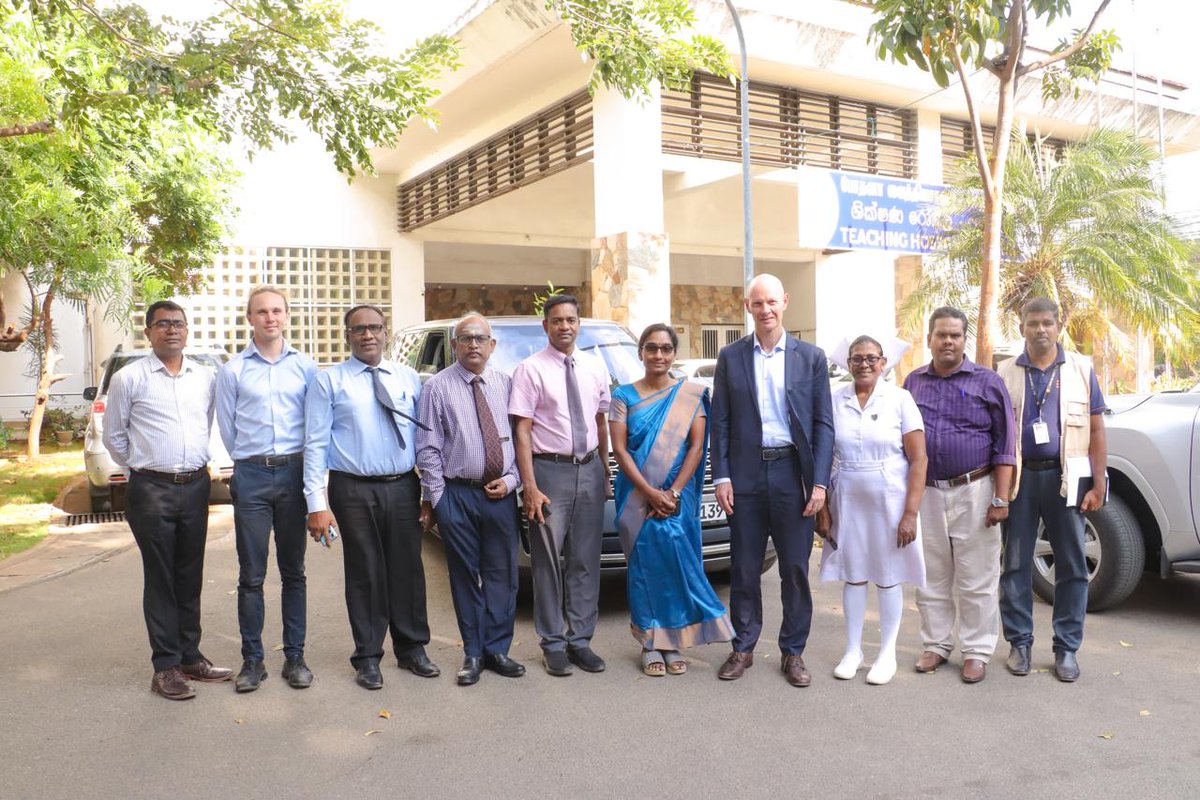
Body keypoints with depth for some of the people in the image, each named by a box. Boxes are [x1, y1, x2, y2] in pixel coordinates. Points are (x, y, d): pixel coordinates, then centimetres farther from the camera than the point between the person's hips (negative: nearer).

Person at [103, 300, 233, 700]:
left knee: (190, 576, 12)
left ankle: (190, 655, 24)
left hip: (196, 486, 4)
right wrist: (142, 468, 8)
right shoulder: (129, 378, -3)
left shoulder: (206, 377, 7)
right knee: (160, 578, 2)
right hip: (151, 490, -4)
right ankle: (165, 666, 11)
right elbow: (114, 435, 4)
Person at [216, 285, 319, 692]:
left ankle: (295, 656, 17)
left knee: (293, 571, 8)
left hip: (294, 472, 1)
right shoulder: (233, 370, 3)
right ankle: (252, 659, 15)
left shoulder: (305, 366, 4)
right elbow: (227, 429, 9)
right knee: (251, 575, 4)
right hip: (251, 475, 0)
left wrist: (290, 462, 9)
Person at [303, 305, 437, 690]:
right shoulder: (329, 381, -1)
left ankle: (412, 648, 28)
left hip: (403, 487, 3)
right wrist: (317, 502, -12)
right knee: (365, 574, 6)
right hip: (354, 490, -2)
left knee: (407, 570, 10)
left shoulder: (409, 379, 9)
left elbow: (423, 437, 10)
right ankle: (368, 657, 22)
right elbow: (315, 444, -5)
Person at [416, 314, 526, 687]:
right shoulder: (438, 387, -2)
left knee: (502, 575, 8)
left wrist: (511, 479, -4)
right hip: (457, 494, -2)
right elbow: (428, 448, -2)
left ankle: (497, 649, 22)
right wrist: (434, 497, -4)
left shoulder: (506, 384, 6)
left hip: (501, 492, 2)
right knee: (465, 576, 7)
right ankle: (473, 654, 21)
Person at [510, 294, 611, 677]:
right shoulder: (530, 369, -6)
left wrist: (605, 472, 8)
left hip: (590, 469, 4)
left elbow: (600, 421, 13)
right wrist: (530, 487, -14)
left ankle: (580, 640, 21)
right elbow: (522, 431, -9)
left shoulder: (595, 367, 8)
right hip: (550, 471, -4)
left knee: (585, 561, 10)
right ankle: (554, 645, 16)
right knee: (549, 562, 3)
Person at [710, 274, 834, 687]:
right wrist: (721, 477, -3)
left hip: (793, 472, 0)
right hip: (746, 473, 1)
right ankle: (743, 648, 24)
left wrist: (820, 482, -6)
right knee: (744, 568, 9)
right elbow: (720, 422, 4)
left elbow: (824, 424, 1)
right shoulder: (730, 357, 4)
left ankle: (793, 652, 21)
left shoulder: (812, 357, 3)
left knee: (795, 569, 7)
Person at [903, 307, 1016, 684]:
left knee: (976, 581, 3)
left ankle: (977, 652, 14)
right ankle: (936, 645, 23)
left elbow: (1004, 445, -2)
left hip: (973, 492, -3)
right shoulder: (914, 382, 9)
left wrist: (1000, 499, -8)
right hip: (926, 493, 3)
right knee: (932, 578, 11)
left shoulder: (987, 382, 0)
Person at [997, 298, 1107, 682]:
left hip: (1064, 477, 0)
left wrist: (1098, 484, -3)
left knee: (1071, 565, 5)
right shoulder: (1005, 373, 6)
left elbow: (1096, 430, 4)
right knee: (1015, 563, 5)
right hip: (1019, 477, 0)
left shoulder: (1081, 369, 5)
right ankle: (1019, 642, 18)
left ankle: (1067, 648, 16)